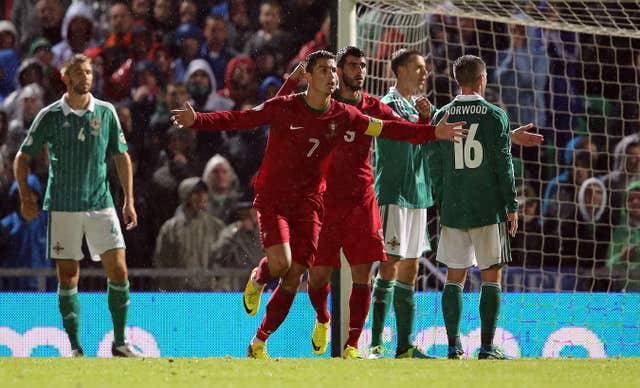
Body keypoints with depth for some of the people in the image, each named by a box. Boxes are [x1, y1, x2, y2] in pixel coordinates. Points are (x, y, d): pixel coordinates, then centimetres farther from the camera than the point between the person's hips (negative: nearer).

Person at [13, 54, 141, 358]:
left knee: (118, 269, -6)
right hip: (62, 207, -2)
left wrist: (129, 201, 6)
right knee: (68, 276, -1)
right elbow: (23, 157, 4)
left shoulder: (106, 113, 5)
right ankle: (75, 347, 6)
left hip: (101, 204, 2)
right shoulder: (50, 116, 0)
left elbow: (122, 157, 12)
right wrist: (25, 196, -7)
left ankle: (120, 342, 5)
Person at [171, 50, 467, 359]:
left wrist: (432, 133, 0)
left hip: (308, 203, 3)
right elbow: (237, 120, -12)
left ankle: (259, 343, 15)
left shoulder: (342, 116, 0)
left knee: (293, 279, 0)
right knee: (280, 263, -23)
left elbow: (387, 129, 6)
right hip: (272, 198, -3)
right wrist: (197, 121, -27)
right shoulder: (283, 108, -10)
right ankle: (257, 280, 15)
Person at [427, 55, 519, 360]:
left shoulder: (442, 116, 3)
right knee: (491, 276, 2)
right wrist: (512, 206, 1)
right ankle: (487, 347, -3)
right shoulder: (495, 116, -5)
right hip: (489, 208, -3)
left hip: (452, 209, 3)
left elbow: (434, 164, 6)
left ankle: (453, 346, 5)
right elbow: (503, 165, -5)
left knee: (454, 277, 9)